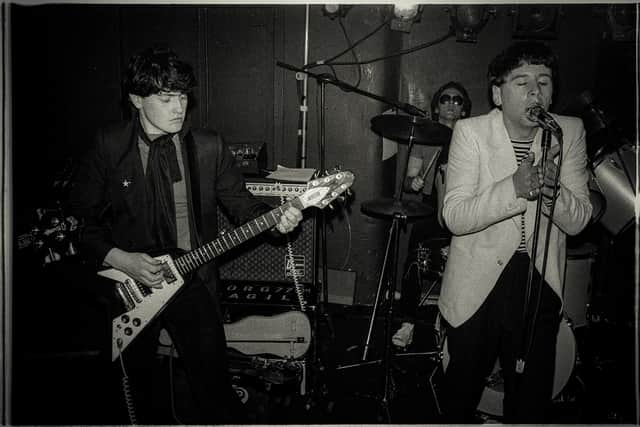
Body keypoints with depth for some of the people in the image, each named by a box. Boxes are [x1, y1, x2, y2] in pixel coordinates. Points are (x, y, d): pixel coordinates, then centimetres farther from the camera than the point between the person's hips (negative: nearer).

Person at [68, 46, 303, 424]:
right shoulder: (109, 147, -6)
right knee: (140, 386, 19)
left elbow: (239, 201, 2)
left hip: (193, 281, 0)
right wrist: (119, 259, -16)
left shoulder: (208, 146, -1)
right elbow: (80, 220, -2)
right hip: (129, 290, 0)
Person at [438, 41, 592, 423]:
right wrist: (514, 187, -32)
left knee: (532, 400, 15)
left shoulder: (570, 133, -3)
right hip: (477, 287, -2)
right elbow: (454, 216, -19)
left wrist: (553, 189, -26)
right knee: (462, 389, 17)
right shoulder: (470, 132, -10)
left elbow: (579, 220, -6)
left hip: (541, 288, 2)